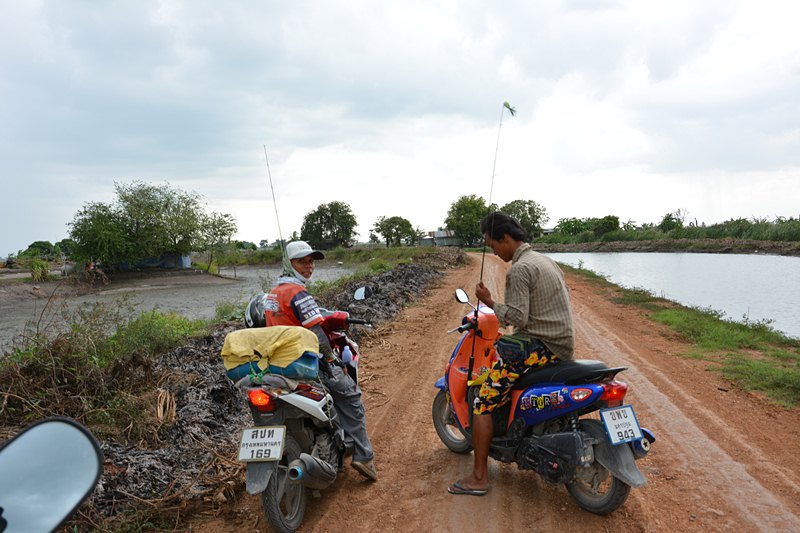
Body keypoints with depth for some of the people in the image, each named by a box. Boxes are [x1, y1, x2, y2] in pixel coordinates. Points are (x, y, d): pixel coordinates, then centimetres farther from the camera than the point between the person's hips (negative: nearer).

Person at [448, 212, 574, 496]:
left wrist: (489, 302, -8)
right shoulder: (545, 260, 16)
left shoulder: (519, 270, -15)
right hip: (562, 345, 10)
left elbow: (518, 318, -21)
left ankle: (479, 478, -6)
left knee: (483, 402, -9)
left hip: (541, 346, -10)